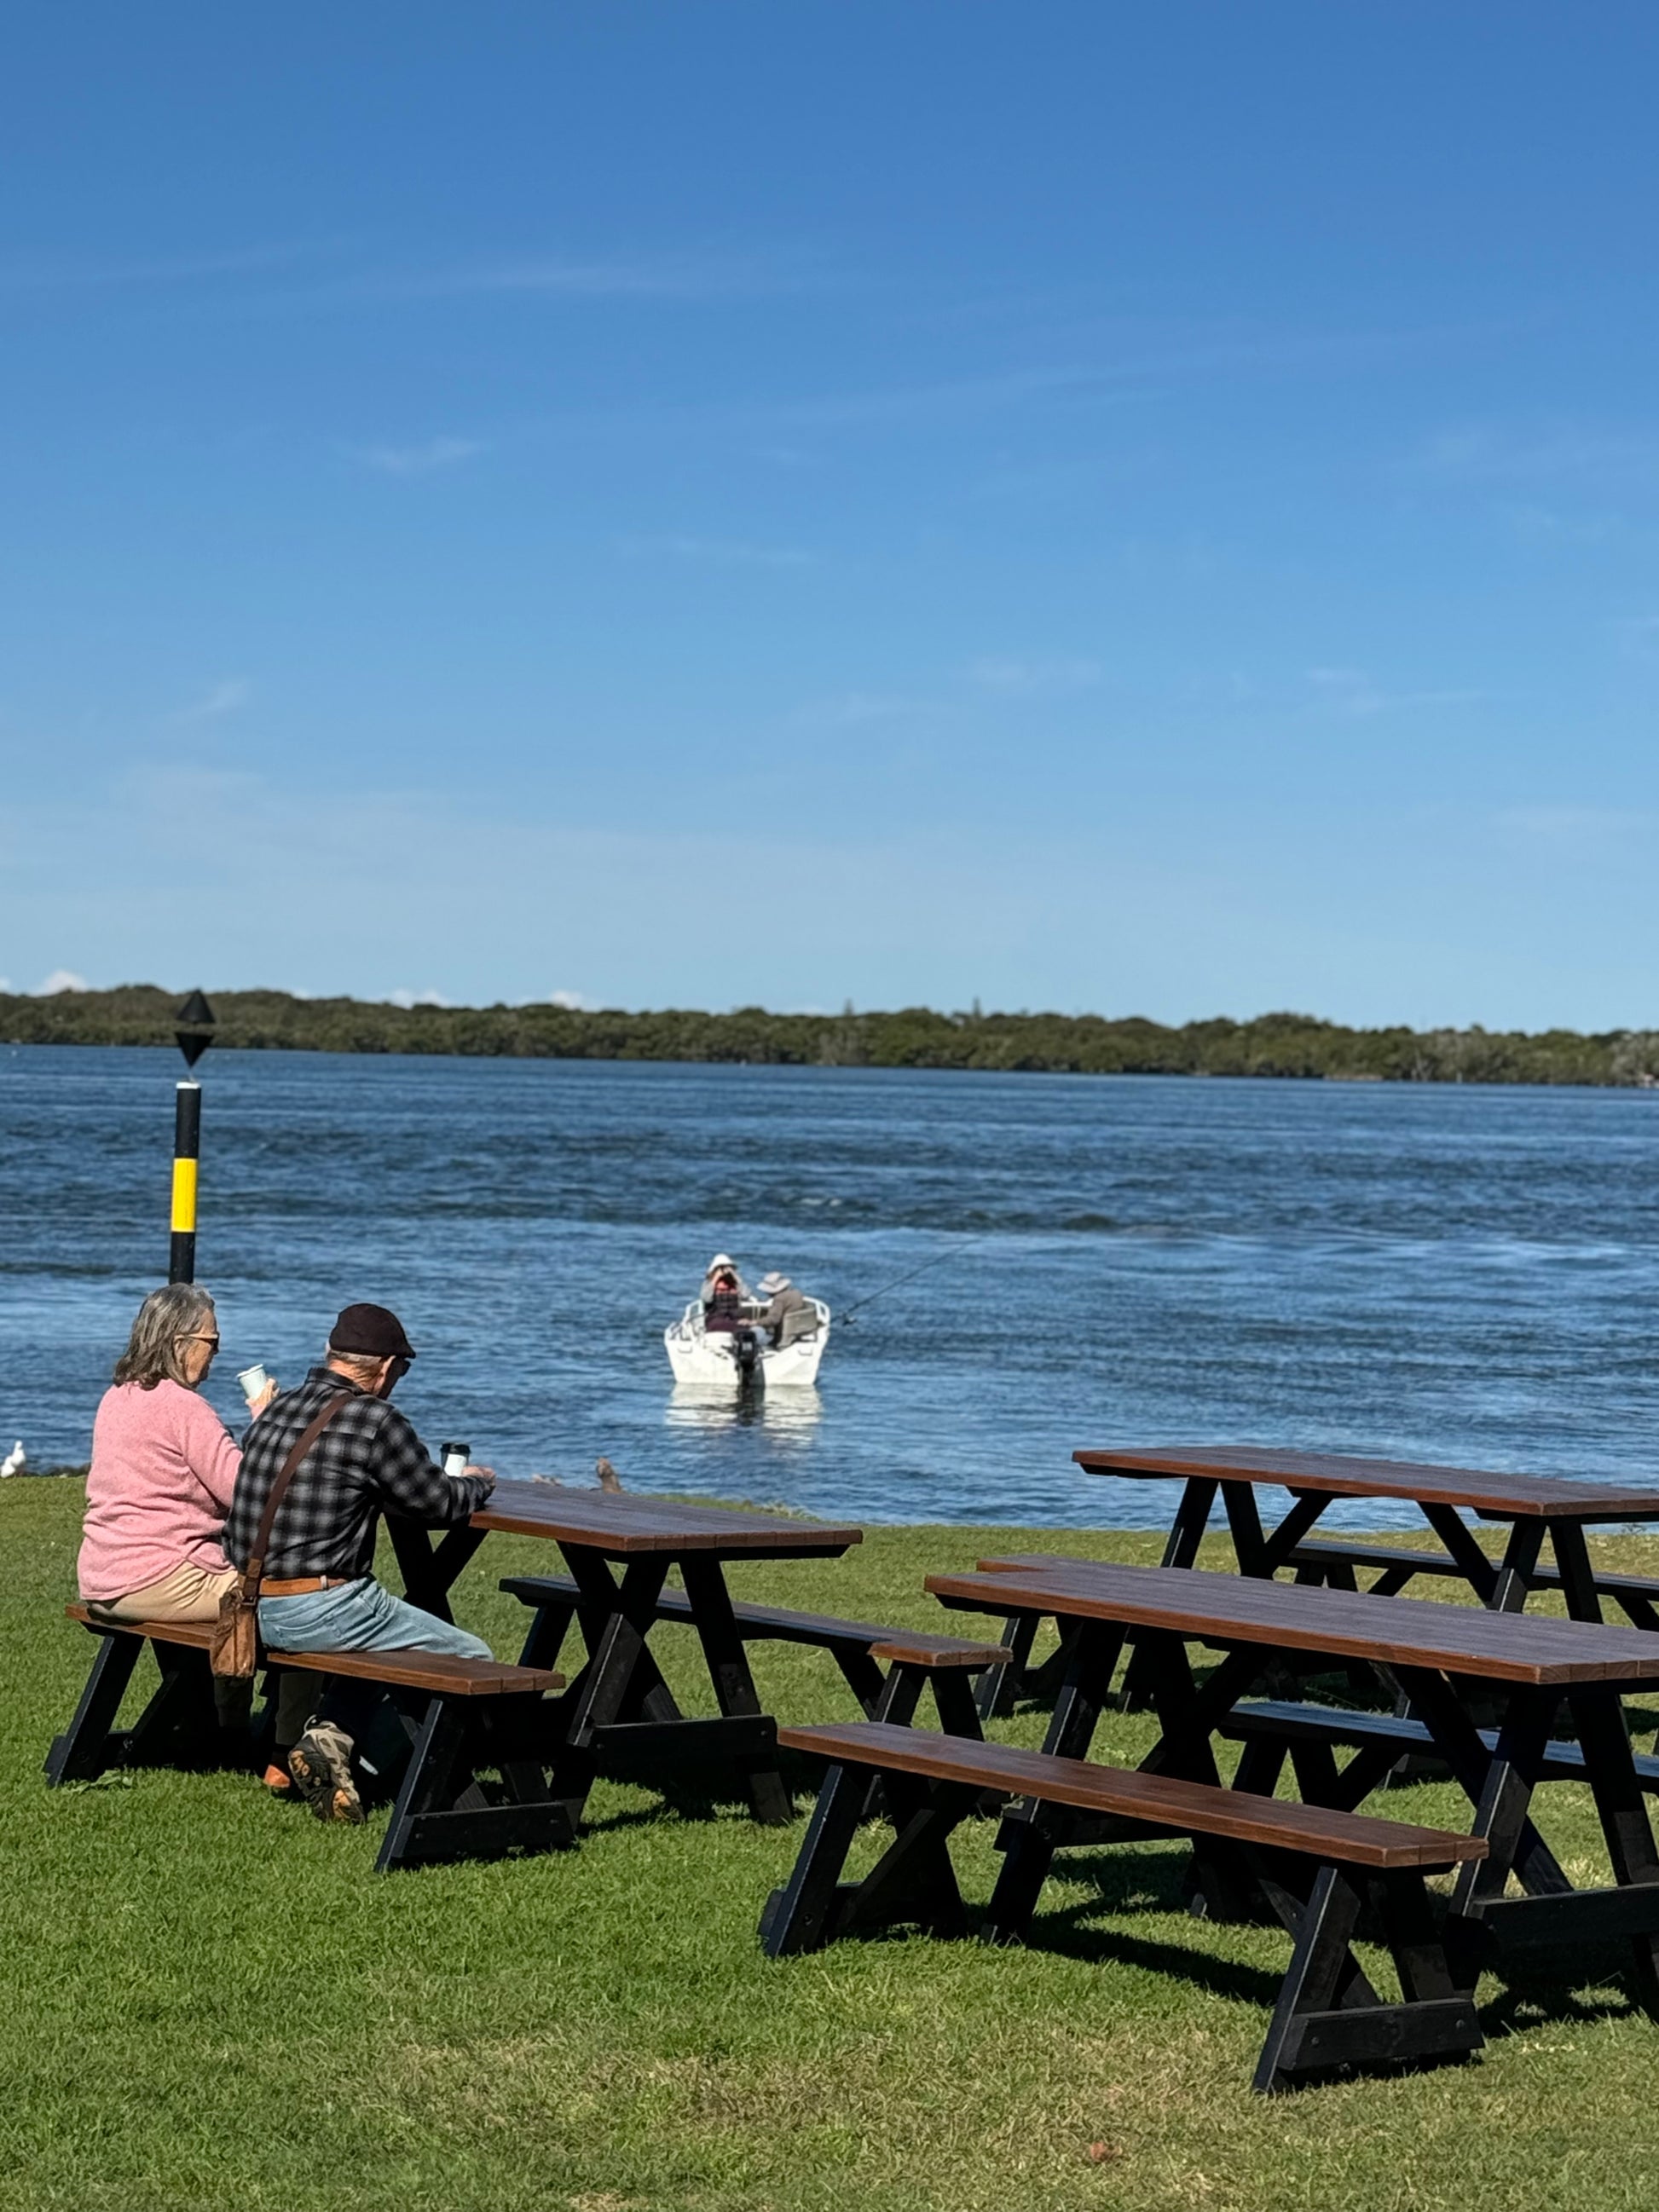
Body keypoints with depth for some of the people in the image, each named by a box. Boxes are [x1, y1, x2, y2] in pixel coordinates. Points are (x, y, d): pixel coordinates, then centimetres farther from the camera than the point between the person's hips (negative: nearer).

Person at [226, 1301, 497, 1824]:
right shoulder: (373, 1420, -13)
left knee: (375, 1633, 35)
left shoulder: (279, 1410, 10)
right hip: (319, 1611, -8)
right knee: (471, 1660, 6)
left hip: (251, 1608, 8)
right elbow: (442, 1503, -4)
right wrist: (478, 1483, 19)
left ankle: (330, 1736, 14)